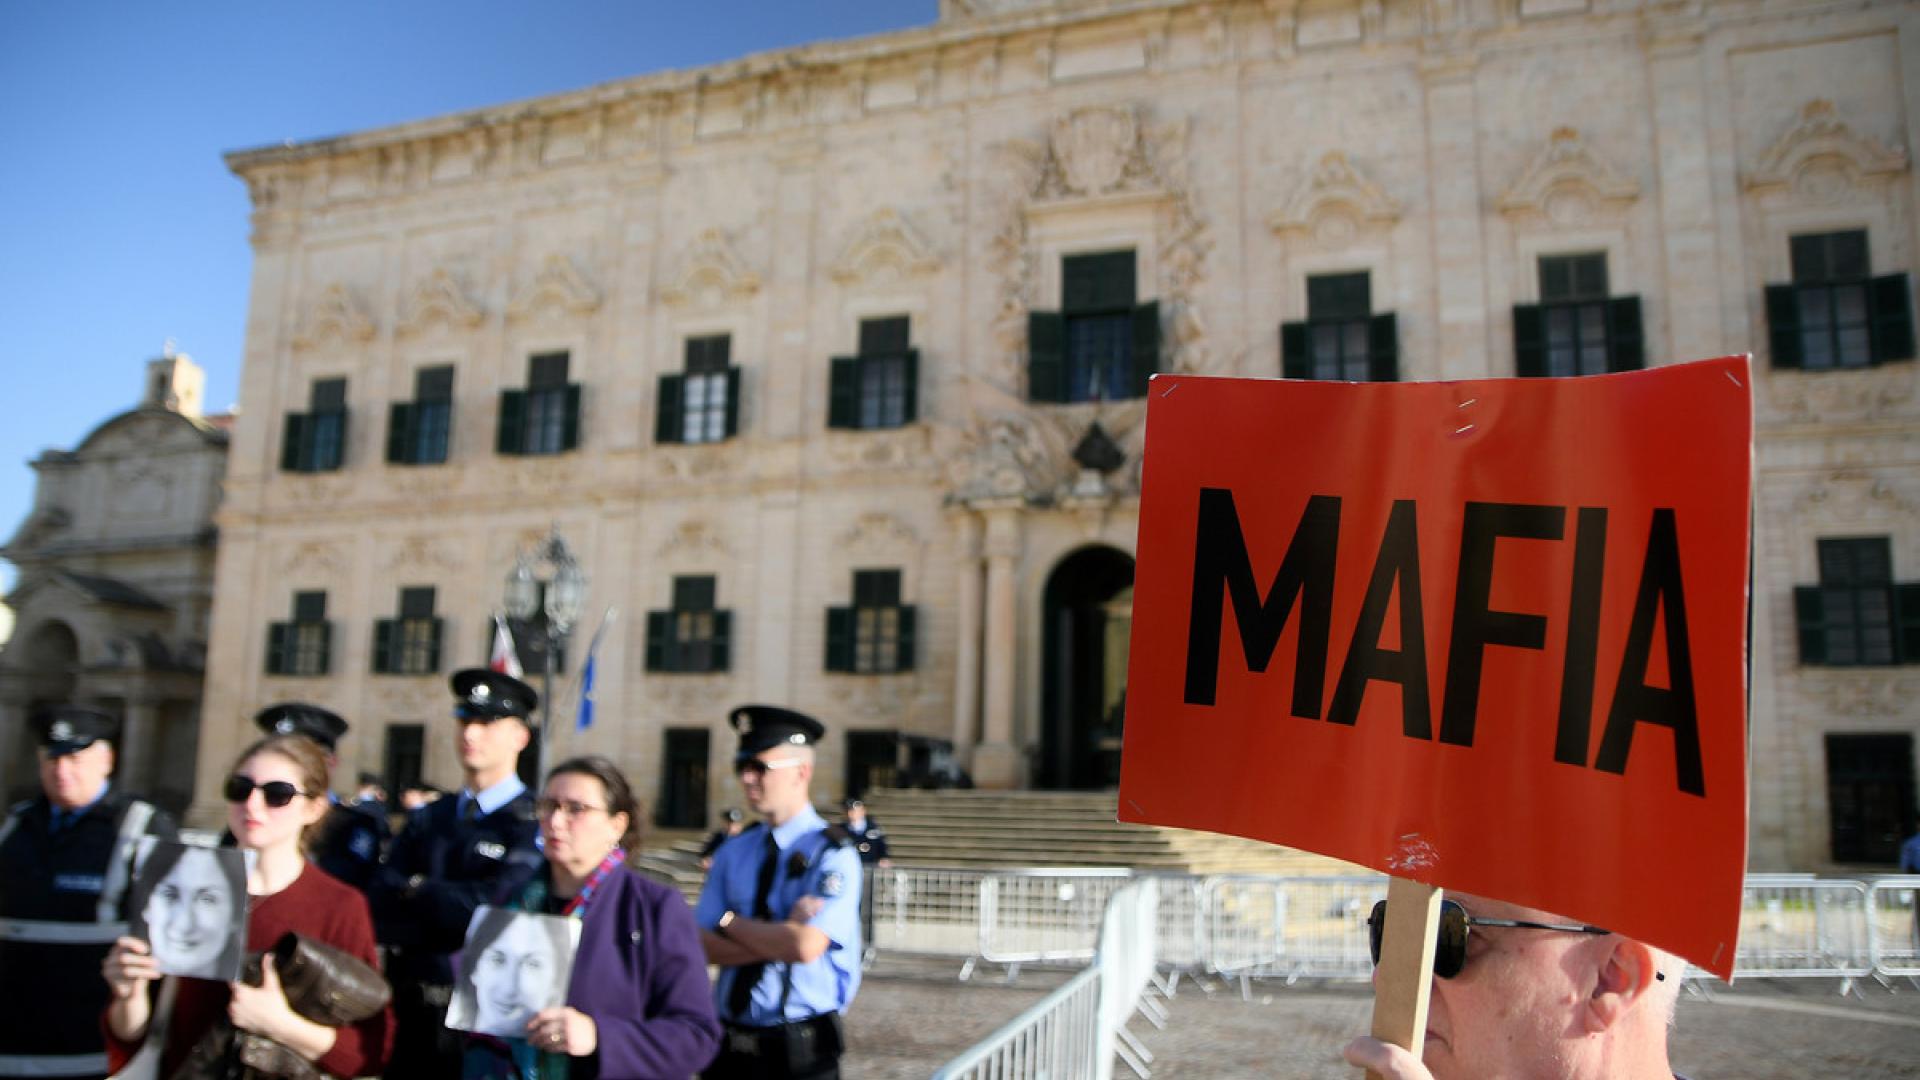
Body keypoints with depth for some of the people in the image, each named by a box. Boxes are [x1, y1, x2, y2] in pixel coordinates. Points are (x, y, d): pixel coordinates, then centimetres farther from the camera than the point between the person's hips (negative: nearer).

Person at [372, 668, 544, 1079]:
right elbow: (379, 907, 2)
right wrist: (450, 910, -14)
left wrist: (417, 891, -6)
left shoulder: (534, 822, -8)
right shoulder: (427, 819, 12)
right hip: (409, 1011, 5)